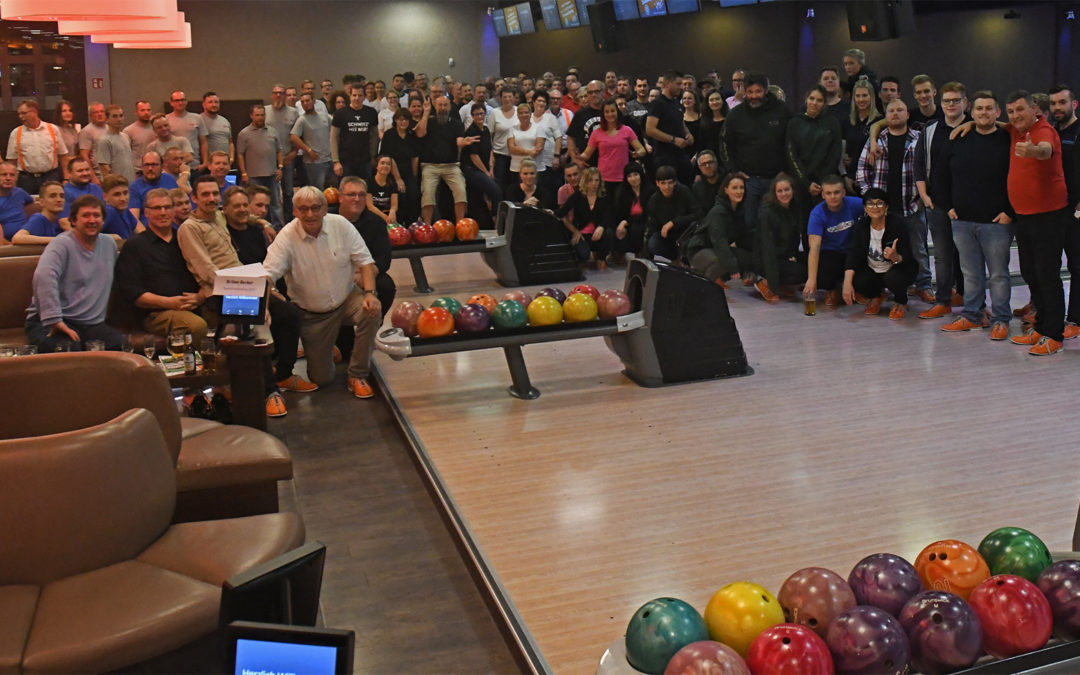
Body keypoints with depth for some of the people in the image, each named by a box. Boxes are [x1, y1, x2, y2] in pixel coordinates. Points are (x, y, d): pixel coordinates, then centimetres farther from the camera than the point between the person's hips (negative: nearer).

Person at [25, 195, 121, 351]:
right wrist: (54, 320, -30)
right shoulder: (62, 244, -8)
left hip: (92, 324, 6)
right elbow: (44, 276, -25)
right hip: (49, 321, -6)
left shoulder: (109, 244, 17)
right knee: (70, 349, -38)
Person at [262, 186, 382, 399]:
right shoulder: (286, 237, -14)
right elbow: (268, 274, -19)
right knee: (321, 379, -1)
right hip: (312, 315, -1)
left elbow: (364, 261, -6)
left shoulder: (341, 224, -9)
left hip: (347, 298, 1)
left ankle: (357, 376, -14)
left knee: (371, 310, -34)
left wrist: (369, 293, -22)